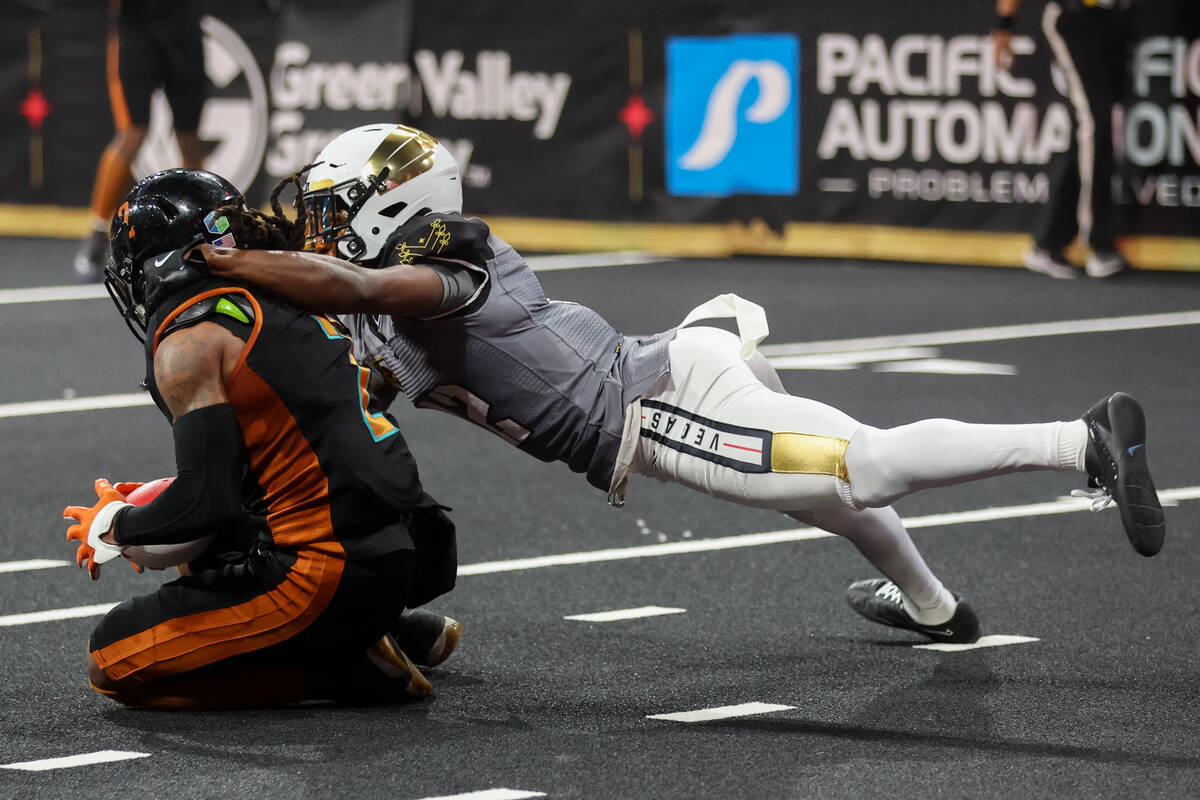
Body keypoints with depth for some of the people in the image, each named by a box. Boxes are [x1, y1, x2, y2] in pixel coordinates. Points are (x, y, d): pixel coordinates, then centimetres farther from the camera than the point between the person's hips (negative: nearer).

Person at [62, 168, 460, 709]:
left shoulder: (187, 342, -10)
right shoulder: (282, 302, 16)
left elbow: (208, 503, -15)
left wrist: (115, 528, 3)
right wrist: (162, 497, 24)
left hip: (324, 573, -9)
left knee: (113, 663, -3)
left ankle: (346, 668, -5)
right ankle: (384, 632, 17)